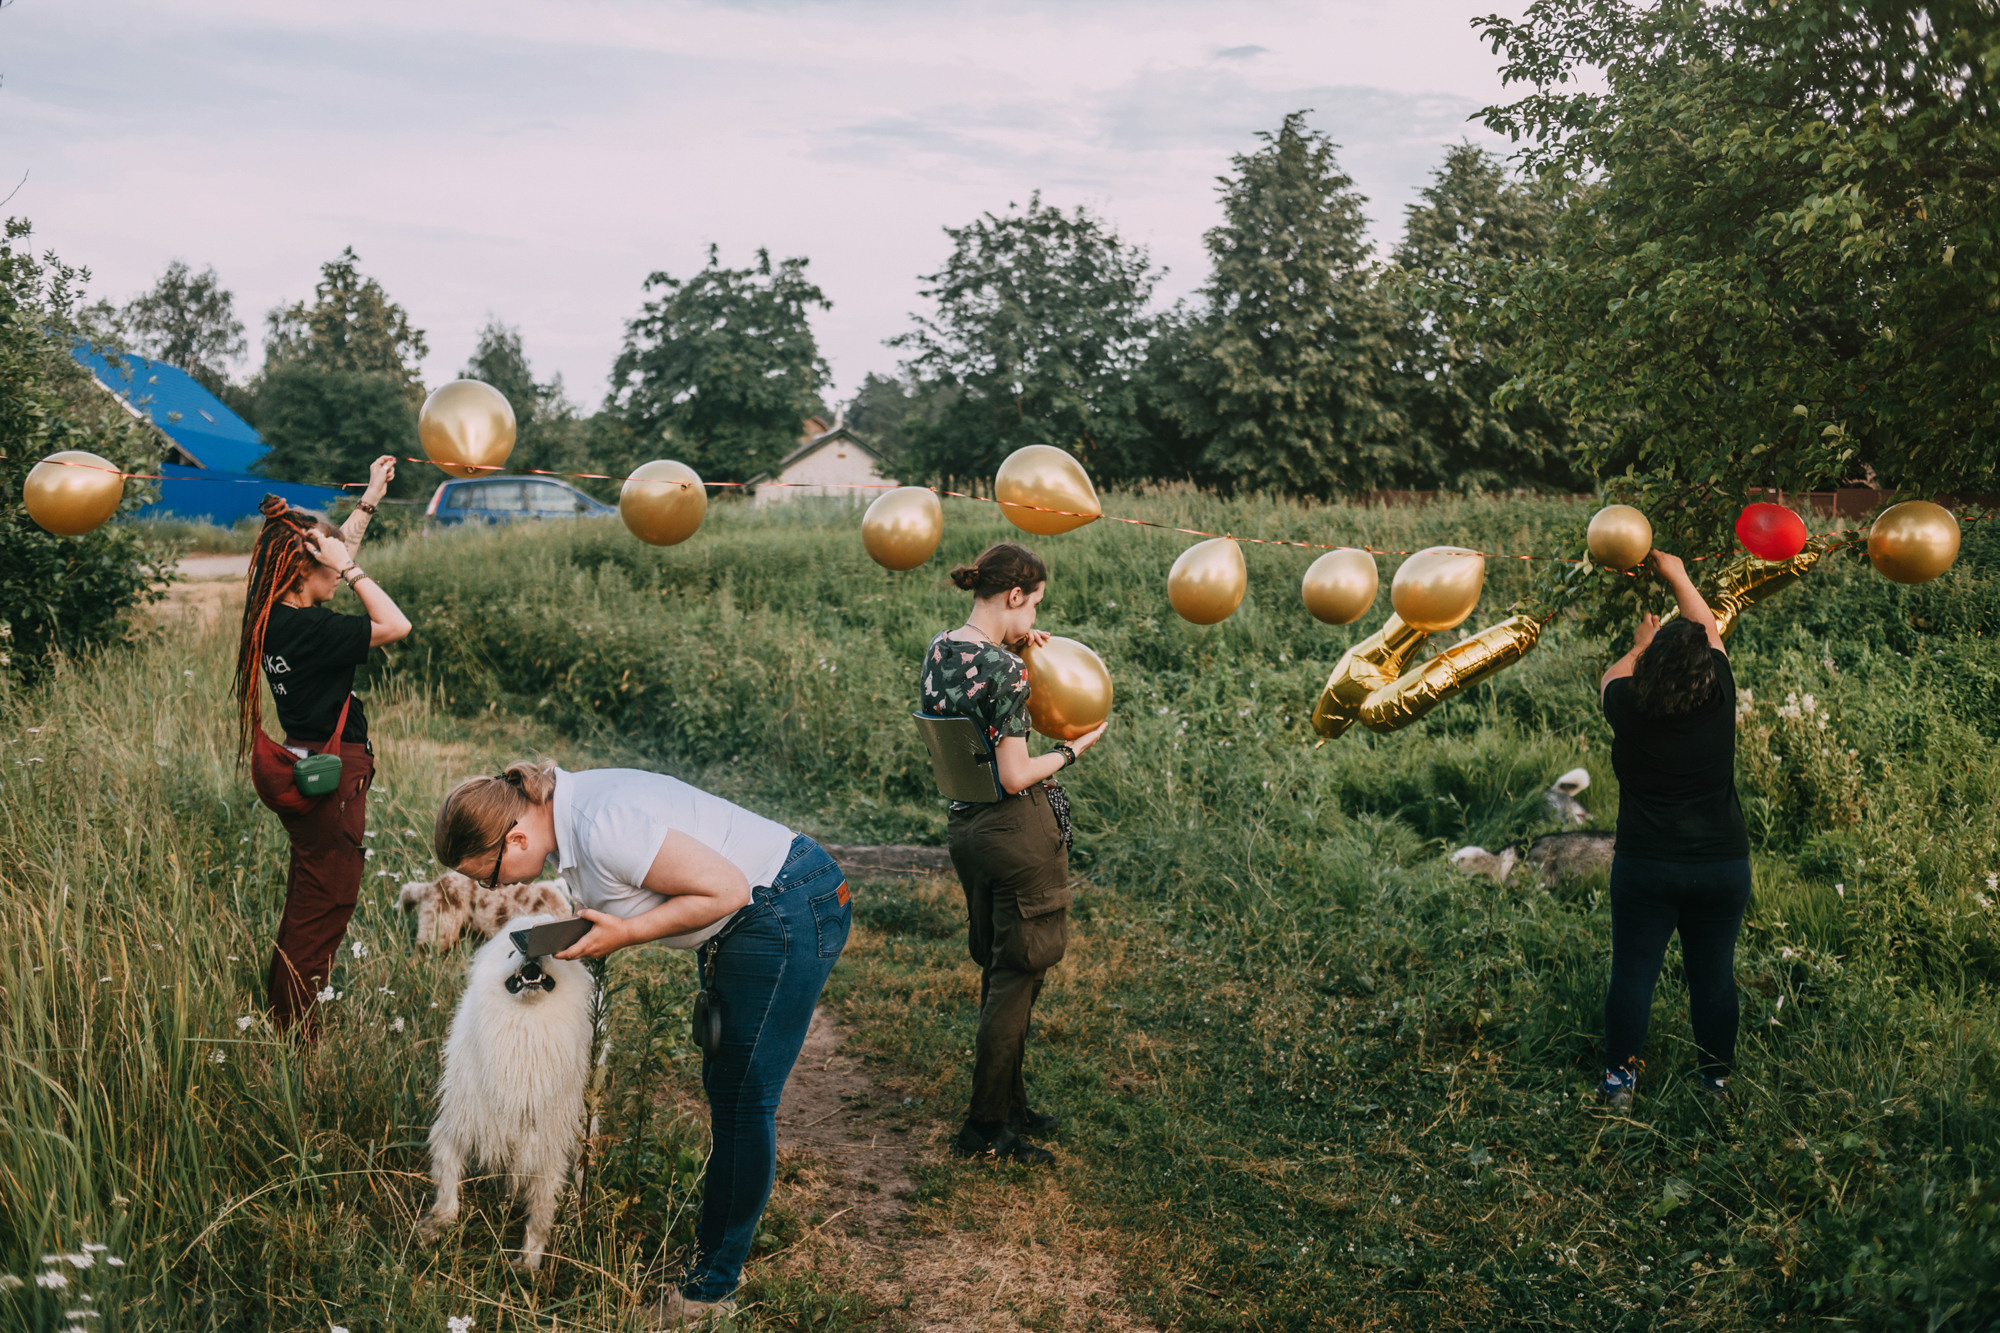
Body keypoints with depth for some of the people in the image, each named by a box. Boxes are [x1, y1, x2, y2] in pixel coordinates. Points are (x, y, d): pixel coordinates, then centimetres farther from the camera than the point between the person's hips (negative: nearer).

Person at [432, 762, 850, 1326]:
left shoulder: (602, 828, -28)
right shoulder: (566, 810, 2)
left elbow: (725, 889, -25)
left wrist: (624, 933, -19)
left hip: (790, 914, -11)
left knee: (742, 1101, -5)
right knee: (724, 1089, 16)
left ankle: (711, 1290, 4)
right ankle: (711, 1249, 27)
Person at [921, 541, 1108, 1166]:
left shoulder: (938, 650, 3)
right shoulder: (1003, 669, -22)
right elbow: (1016, 776, -21)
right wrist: (1075, 748, -5)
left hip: (964, 826, 9)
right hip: (1018, 832, -8)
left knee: (997, 972, 20)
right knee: (1017, 978, 4)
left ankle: (1009, 1105, 33)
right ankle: (985, 1129, 11)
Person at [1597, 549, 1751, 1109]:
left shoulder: (1630, 711, -12)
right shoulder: (1720, 702, -10)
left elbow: (1610, 677, 14)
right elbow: (1711, 631, 8)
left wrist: (1640, 644, 30)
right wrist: (1678, 576, 19)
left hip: (1645, 866, -1)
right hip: (1723, 866, 1)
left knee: (1632, 973, 8)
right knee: (1714, 975, 12)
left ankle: (1620, 1079, 16)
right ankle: (1717, 1080, 23)